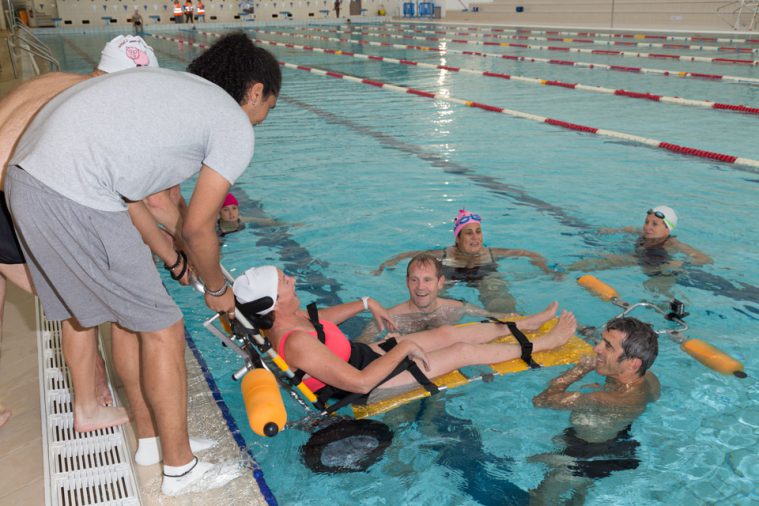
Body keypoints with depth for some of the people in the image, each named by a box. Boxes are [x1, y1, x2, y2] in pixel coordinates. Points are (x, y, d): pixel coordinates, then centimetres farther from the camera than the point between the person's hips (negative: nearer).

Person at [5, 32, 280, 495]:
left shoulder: (177, 86, 24)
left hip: (27, 176, 10)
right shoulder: (236, 128, -1)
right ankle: (180, 470, 17)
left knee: (125, 313, 25)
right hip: (74, 199, -10)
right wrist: (217, 290, 17)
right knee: (162, 329, 3)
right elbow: (198, 229, 0)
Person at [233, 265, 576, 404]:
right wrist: (404, 348, -26)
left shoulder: (285, 319, -6)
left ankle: (526, 324, 30)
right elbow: (360, 383, -36)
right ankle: (544, 343, 19)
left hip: (367, 354, 9)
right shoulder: (297, 343, -36)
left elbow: (320, 319, 18)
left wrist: (366, 304, 13)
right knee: (463, 350, -1)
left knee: (448, 333, 12)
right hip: (373, 382, -9)